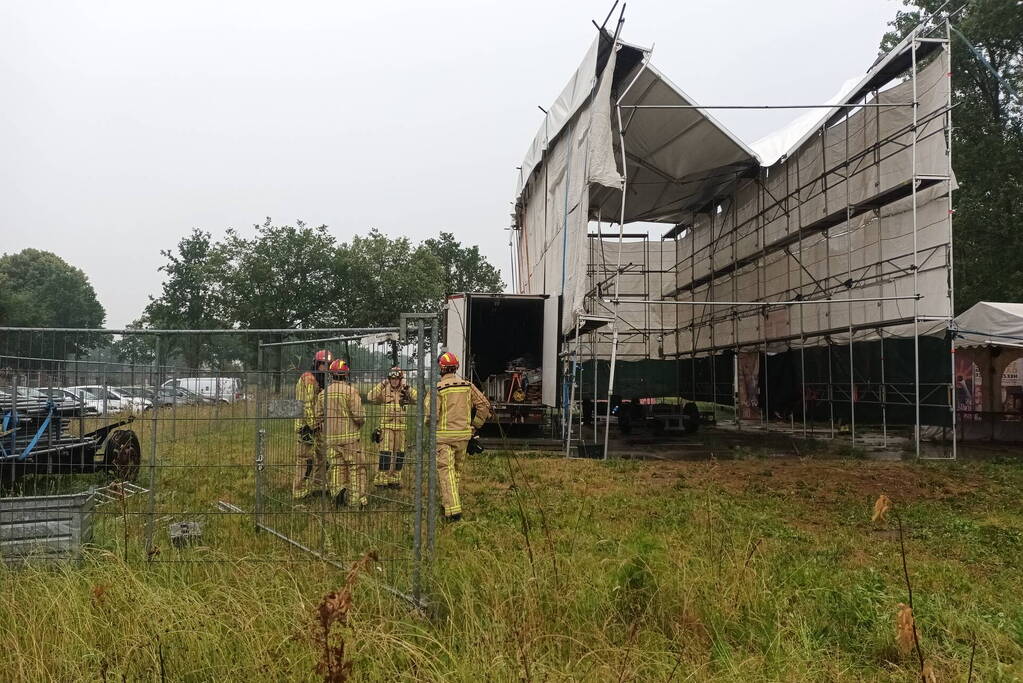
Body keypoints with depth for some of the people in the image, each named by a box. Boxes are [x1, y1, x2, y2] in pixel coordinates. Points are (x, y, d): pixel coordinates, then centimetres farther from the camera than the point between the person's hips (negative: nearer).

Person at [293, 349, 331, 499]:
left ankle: (319, 486, 27)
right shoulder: (308, 379, -14)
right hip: (307, 426, -10)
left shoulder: (322, 381, 16)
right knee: (305, 459, -6)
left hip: (318, 425, 10)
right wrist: (311, 425, -22)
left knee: (321, 456, 16)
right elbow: (307, 405, -20)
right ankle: (299, 491, -2)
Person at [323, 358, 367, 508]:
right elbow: (358, 415, -16)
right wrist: (361, 422, 5)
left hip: (331, 437, 5)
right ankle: (356, 498, 4)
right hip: (350, 436, -5)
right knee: (355, 467, 4)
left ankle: (337, 489, -2)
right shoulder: (350, 390, -13)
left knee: (336, 466, 15)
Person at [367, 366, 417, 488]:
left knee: (399, 454, 8)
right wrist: (380, 386, -20)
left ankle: (394, 479, 20)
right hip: (387, 426, -3)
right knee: (385, 453, -10)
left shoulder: (405, 390, 6)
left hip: (401, 426, 4)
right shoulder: (384, 391, -1)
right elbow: (370, 398, -15)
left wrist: (407, 388, -18)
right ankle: (380, 479, -3)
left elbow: (417, 397, -10)